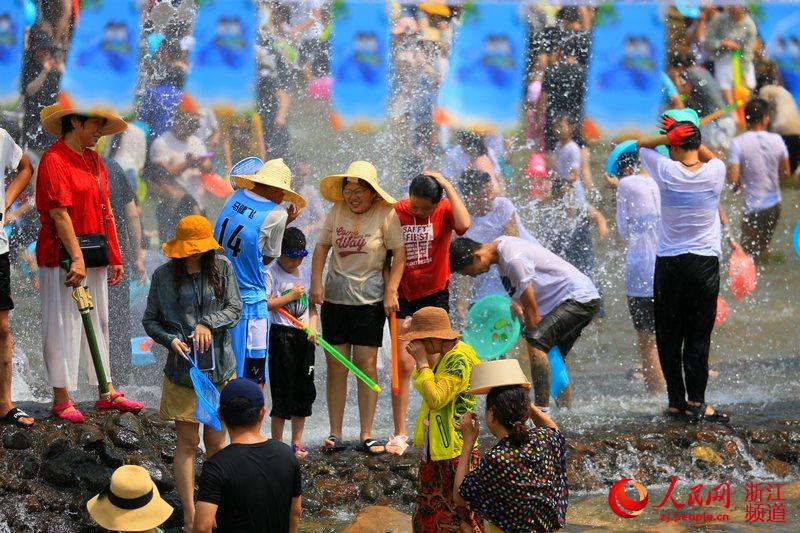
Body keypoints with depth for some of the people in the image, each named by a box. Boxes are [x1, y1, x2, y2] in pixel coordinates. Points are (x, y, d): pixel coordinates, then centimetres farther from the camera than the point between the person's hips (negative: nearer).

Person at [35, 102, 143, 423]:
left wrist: (114, 257, 13)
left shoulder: (94, 160, 15)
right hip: (64, 253, -8)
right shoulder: (54, 159, -11)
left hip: (95, 255, 8)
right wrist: (76, 259, -21)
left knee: (99, 321, 12)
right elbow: (59, 214, -17)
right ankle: (61, 399, 1)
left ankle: (107, 393, 18)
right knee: (64, 324, -4)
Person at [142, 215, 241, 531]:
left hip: (219, 368, 1)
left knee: (215, 443, 8)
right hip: (182, 371, -1)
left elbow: (235, 310, -2)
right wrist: (169, 339, -15)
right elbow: (150, 320, 4)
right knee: (187, 443, 1)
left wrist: (208, 323, -19)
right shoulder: (164, 276, -3)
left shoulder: (221, 269, -1)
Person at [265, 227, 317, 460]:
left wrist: (313, 327, 1)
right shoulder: (272, 272, -6)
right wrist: (290, 296, -13)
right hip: (281, 334, -6)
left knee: (304, 389, 8)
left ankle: (297, 442, 18)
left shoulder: (305, 272, 14)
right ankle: (277, 443, 2)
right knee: (283, 389, -6)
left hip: (304, 336, 6)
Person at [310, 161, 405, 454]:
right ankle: (335, 434, 9)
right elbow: (322, 245, 10)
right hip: (335, 298, 3)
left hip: (370, 299, -3)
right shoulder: (338, 211, 4)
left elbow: (399, 254, -6)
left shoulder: (386, 215, -7)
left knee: (367, 364, -3)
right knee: (336, 366, 3)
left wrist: (391, 292, -12)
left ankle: (366, 435, 4)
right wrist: (316, 282, 1)